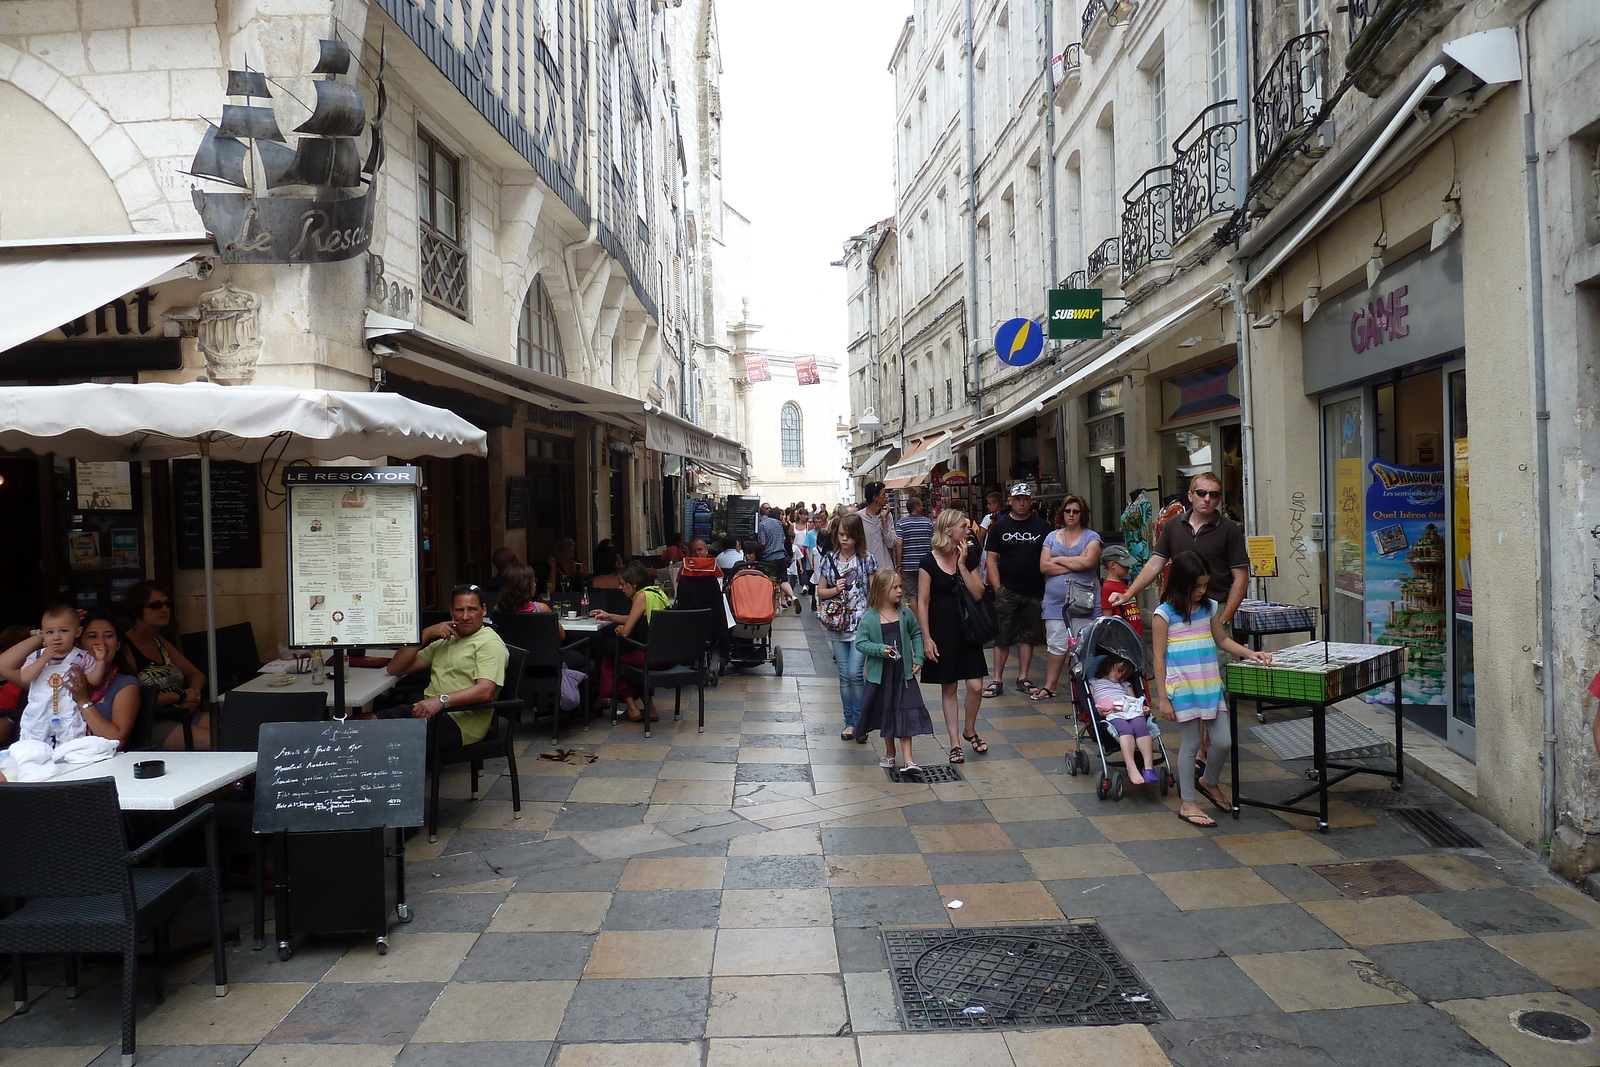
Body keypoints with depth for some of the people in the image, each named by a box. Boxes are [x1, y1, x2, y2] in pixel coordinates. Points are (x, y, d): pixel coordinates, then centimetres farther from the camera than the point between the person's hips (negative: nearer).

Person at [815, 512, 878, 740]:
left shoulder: (867, 560, -2)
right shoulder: (829, 560, 5)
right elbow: (820, 592, 10)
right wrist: (835, 590, -10)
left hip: (861, 623, -3)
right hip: (838, 625, 3)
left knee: (855, 673, -11)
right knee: (844, 676, 8)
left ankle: (859, 721, 4)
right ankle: (849, 722, 17)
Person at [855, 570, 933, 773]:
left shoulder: (905, 613, -1)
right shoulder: (869, 618, -10)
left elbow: (916, 634, 10)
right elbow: (860, 643, -9)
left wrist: (918, 659, 2)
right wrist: (880, 649, -24)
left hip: (903, 673, 1)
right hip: (880, 674, -1)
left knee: (905, 713, -3)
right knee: (885, 713, 14)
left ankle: (907, 758, -1)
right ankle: (889, 753, 32)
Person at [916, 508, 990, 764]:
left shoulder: (968, 558, 3)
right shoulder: (930, 561, -10)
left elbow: (978, 594, -6)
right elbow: (922, 602, -9)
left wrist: (962, 565, -13)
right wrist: (926, 638, -13)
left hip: (967, 630, 4)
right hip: (942, 631, -4)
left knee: (975, 686, -1)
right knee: (948, 688, 6)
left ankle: (970, 731, 26)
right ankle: (955, 743, 17)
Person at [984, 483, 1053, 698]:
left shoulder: (1042, 527, 7)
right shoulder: (999, 527, 5)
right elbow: (991, 558, 2)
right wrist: (997, 588, -7)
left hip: (1035, 592, 2)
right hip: (1007, 592, -1)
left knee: (1028, 636, 8)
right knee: (1002, 637, 0)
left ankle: (1022, 679, 18)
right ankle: (997, 680, 7)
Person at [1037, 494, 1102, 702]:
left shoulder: (1092, 537, 5)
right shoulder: (1052, 537, 13)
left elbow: (1088, 561, -14)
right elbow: (1044, 566, 1)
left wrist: (1059, 560, -4)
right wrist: (1075, 564, -6)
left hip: (1083, 601, -2)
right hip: (1055, 600, 2)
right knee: (1055, 644, 1)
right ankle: (1050, 686, 11)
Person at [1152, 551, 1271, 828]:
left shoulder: (1210, 607, 7)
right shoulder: (1164, 614, -9)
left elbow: (1222, 640, 20)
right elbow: (1159, 657, -8)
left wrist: (1249, 653, 4)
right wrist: (1162, 698, -9)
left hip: (1211, 687, 5)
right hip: (1182, 690, -5)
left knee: (1223, 742, 5)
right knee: (1191, 744, 2)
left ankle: (1210, 783, 35)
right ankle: (1188, 804, 16)